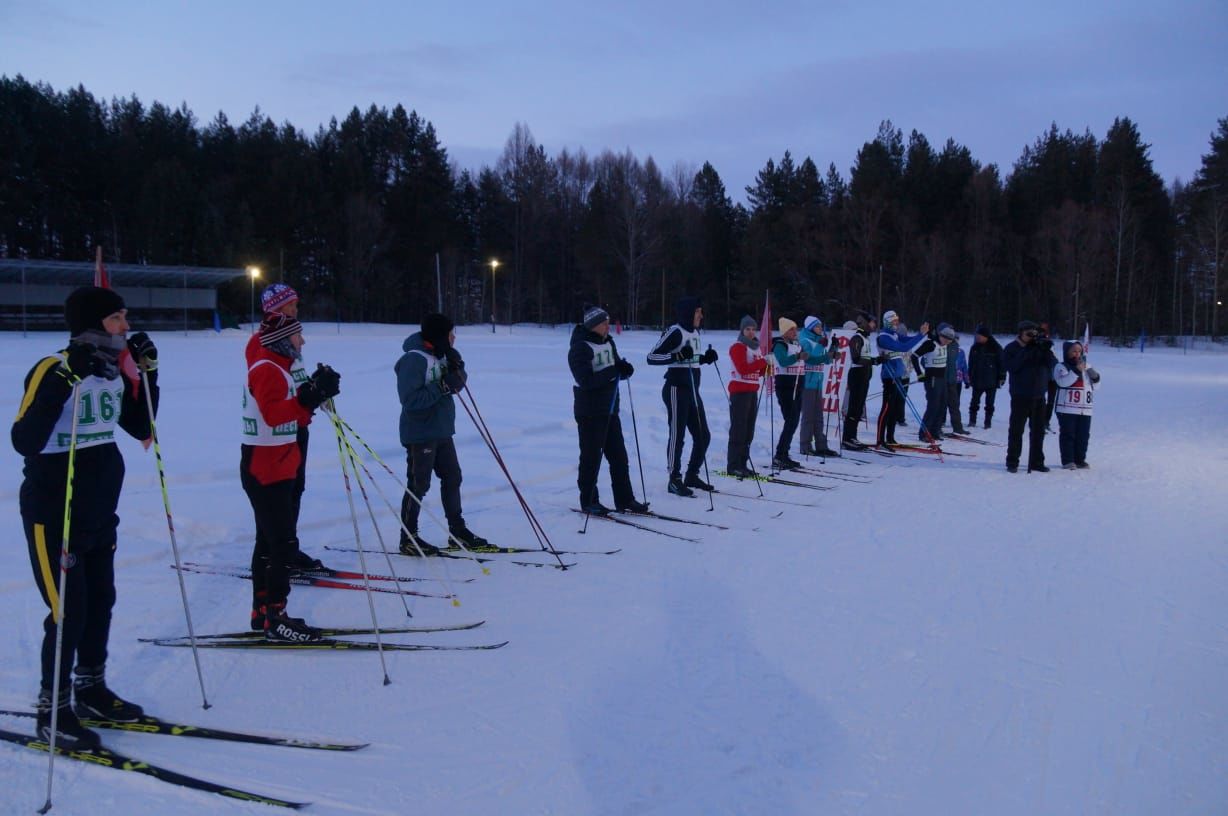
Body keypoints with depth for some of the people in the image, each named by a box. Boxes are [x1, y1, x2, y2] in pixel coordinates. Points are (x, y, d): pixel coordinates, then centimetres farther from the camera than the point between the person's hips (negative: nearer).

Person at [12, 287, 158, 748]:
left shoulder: (114, 371, 4)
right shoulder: (52, 370, -18)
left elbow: (141, 428, 13)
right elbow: (25, 441, -28)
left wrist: (147, 372, 3)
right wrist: (63, 382, -36)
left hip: (101, 514, 7)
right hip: (53, 516, -7)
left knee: (100, 602, 15)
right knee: (69, 612, -3)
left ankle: (92, 690, 32)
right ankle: (52, 710, 13)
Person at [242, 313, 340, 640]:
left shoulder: (276, 368, 17)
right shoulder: (267, 369, -14)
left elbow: (293, 415, 15)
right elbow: (272, 413, -28)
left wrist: (315, 393, 3)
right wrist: (310, 396, -33)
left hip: (277, 469, 11)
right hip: (266, 471, -11)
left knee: (269, 540, 14)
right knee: (283, 543, -10)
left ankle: (262, 611, 22)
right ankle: (275, 617, -7)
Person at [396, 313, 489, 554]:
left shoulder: (441, 355, 7)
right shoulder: (414, 360, -19)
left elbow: (457, 382, 14)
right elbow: (410, 400, -26)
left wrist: (457, 370, -7)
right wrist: (443, 387, -26)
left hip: (442, 431, 9)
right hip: (420, 434, -9)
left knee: (452, 478, 14)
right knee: (418, 485, -1)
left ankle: (457, 530, 26)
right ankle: (408, 539, 10)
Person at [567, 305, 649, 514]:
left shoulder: (608, 343, 11)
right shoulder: (580, 348, -13)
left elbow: (618, 369, 16)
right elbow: (586, 380, -23)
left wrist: (625, 369, -6)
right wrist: (611, 372, -24)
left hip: (610, 409, 8)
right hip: (590, 412, -8)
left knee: (619, 456, 9)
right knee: (591, 457, 0)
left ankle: (624, 499, 16)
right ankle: (588, 501, 11)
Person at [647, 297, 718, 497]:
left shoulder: (695, 332, 13)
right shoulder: (674, 332, -13)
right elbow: (652, 357, -17)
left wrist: (706, 358, 7)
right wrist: (677, 355, -27)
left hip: (692, 390, 9)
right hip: (676, 390, -9)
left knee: (703, 436, 10)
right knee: (677, 435, -3)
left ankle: (692, 476, 22)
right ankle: (674, 480, 5)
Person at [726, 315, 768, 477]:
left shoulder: (756, 347, 17)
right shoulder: (737, 347, -7)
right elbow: (743, 369, -20)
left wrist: (766, 368, -1)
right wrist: (763, 361, -19)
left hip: (753, 391, 8)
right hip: (739, 391, -8)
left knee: (749, 430, 8)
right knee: (738, 429, -9)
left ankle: (742, 464, 13)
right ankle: (733, 466, -7)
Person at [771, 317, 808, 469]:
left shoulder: (797, 344, 14)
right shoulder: (780, 345, -11)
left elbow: (808, 359, 24)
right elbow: (783, 361, -29)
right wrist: (798, 357, -43)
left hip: (797, 387, 9)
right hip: (785, 387, -9)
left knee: (794, 422, 10)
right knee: (790, 421, -15)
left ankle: (784, 455, 18)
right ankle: (779, 457, -14)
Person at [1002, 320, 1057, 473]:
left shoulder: (1039, 346, 9)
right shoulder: (1011, 349, -1)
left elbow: (1053, 364, 0)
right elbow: (1012, 367, -17)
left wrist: (1046, 351, -17)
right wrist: (1027, 352, -20)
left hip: (1038, 395, 4)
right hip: (1020, 396, -4)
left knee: (1038, 430, 9)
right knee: (1016, 429, 0)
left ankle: (1037, 461, 18)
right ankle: (1012, 461, 8)